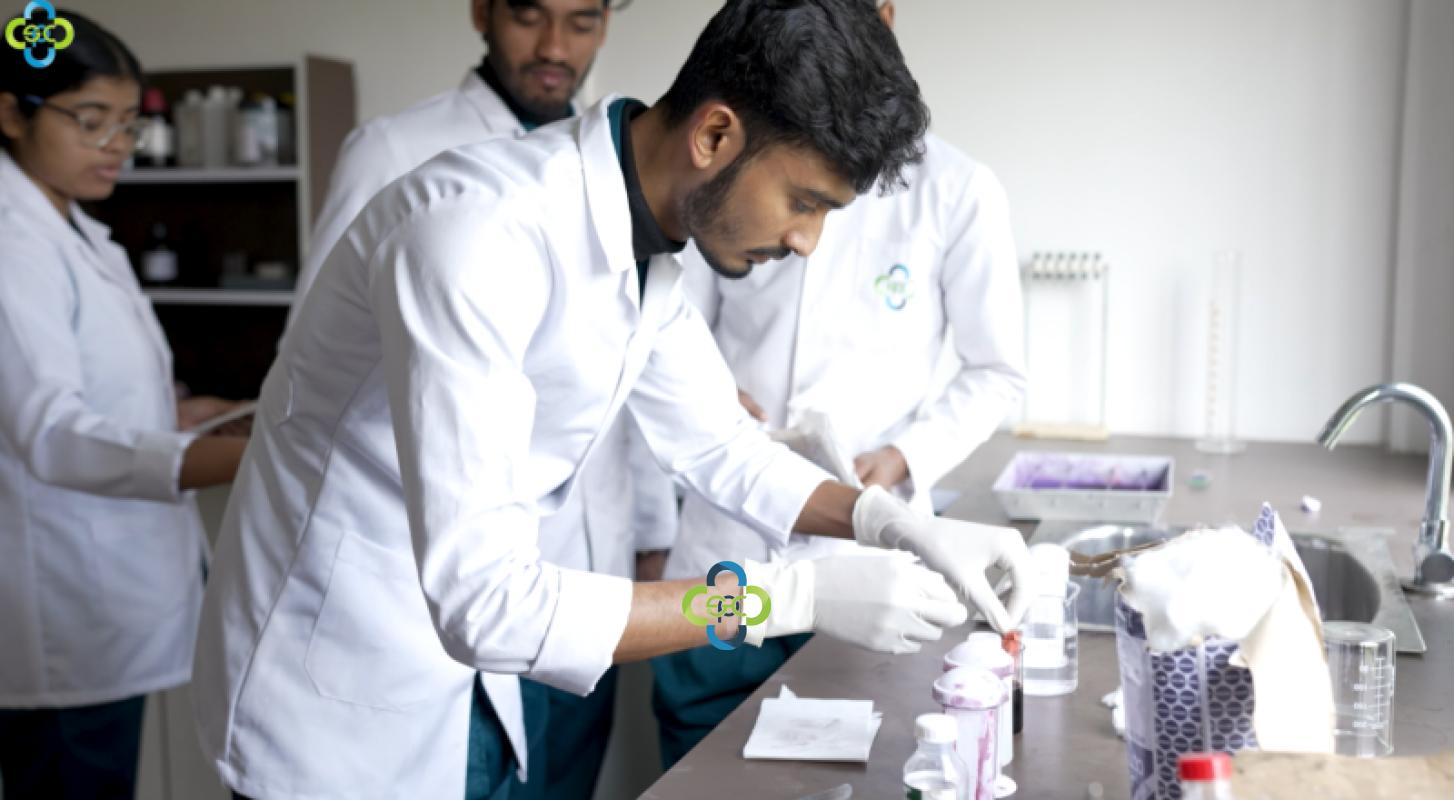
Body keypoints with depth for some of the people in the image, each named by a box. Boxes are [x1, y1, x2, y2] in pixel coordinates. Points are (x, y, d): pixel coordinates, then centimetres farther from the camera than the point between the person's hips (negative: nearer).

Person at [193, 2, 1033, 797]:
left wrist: (898, 524, -7)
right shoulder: (479, 231, -31)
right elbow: (485, 599, -34)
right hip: (345, 710, -7)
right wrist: (798, 595, -30)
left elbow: (719, 445, 8)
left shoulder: (645, 242, -4)